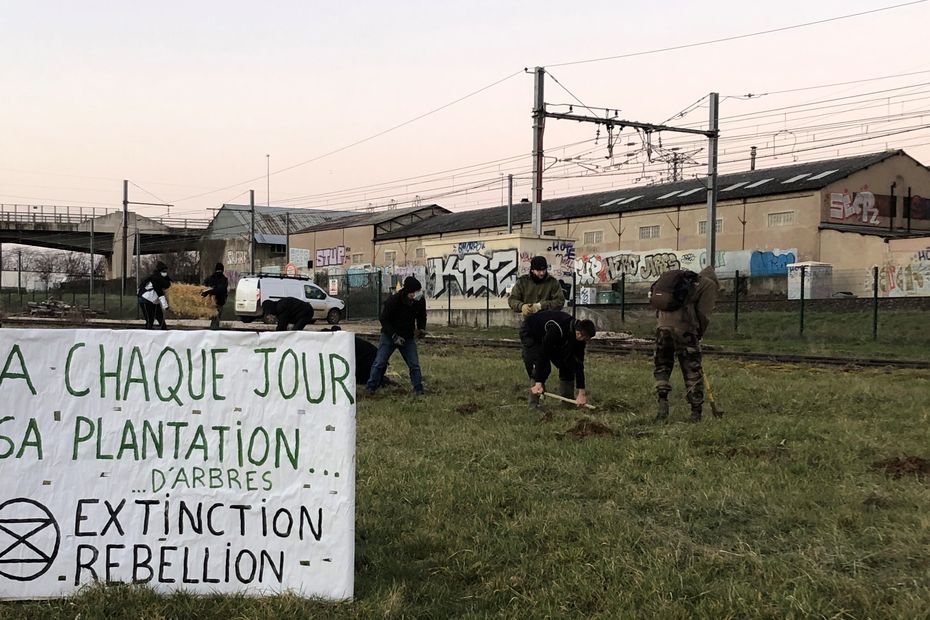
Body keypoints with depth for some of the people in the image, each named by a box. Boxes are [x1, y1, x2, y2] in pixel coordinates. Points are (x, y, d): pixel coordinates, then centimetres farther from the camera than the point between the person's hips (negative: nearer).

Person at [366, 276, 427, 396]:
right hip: (389, 335, -3)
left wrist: (421, 329, -8)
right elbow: (384, 319, -15)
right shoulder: (393, 300, -23)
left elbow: (421, 317, 12)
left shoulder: (420, 301, -9)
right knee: (380, 362, -3)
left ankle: (418, 389, 8)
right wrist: (394, 336, -22)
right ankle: (370, 387, 7)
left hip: (408, 337, 3)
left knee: (414, 364, -1)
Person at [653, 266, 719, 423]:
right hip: (684, 327, -5)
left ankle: (662, 406, 5)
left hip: (662, 324, 5)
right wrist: (698, 335, 13)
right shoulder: (708, 284, 12)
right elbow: (703, 314, -1)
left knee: (662, 367, 17)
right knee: (693, 371, 6)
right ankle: (696, 413, 10)